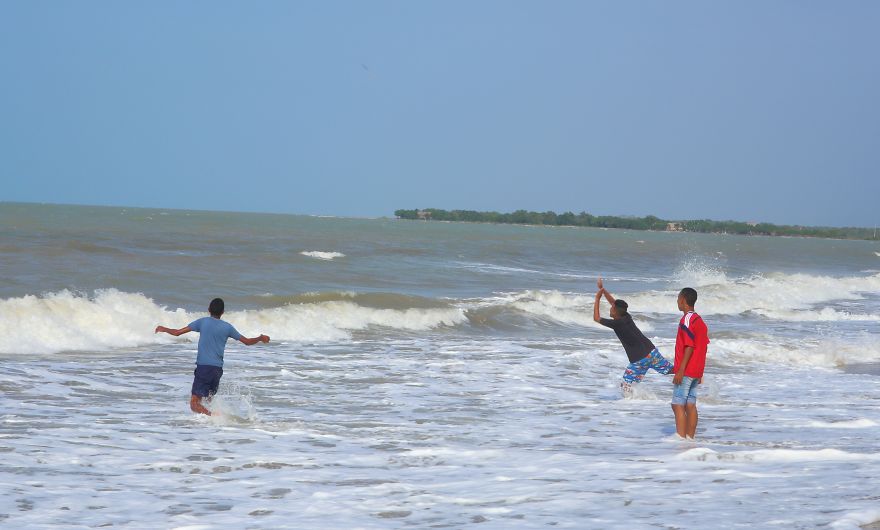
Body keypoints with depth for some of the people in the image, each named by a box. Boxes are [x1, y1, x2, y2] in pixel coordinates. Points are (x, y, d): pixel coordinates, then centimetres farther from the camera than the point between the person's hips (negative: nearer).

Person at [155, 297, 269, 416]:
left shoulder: (202, 322, 1)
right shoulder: (227, 327, 6)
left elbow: (177, 332, 1)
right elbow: (247, 341, 13)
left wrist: (163, 329, 20)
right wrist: (260, 338, 32)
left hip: (203, 366, -4)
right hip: (218, 368, 4)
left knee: (194, 403, -9)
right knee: (208, 400, 19)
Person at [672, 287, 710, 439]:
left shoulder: (687, 320, -13)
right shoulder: (700, 321, 15)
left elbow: (689, 347, -19)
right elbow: (704, 347, 17)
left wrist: (680, 370, -20)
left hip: (686, 370, -9)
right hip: (697, 370, 9)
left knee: (678, 405, -10)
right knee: (690, 405, 9)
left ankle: (681, 438, -16)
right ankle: (690, 438, 10)